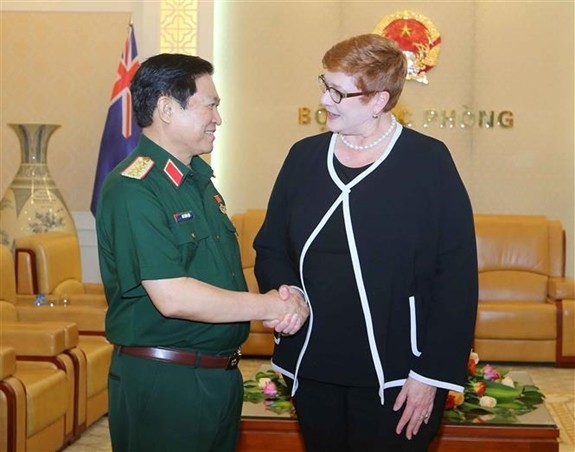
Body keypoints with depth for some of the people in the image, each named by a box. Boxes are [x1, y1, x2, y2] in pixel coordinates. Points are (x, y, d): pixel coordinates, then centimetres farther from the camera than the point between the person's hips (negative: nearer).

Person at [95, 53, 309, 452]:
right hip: (162, 383, -9)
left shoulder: (198, 178, 12)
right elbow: (173, 298, -25)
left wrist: (280, 301, -4)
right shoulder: (133, 188, -18)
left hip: (222, 374, 9)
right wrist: (268, 306, -14)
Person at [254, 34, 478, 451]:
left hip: (395, 381, -4)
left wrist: (433, 374, -12)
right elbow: (270, 247, 13)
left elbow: (457, 276, -10)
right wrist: (285, 290, -8)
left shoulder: (428, 161, -8)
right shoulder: (304, 156, 5)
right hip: (311, 371, 4)